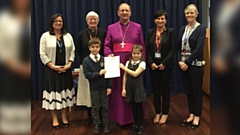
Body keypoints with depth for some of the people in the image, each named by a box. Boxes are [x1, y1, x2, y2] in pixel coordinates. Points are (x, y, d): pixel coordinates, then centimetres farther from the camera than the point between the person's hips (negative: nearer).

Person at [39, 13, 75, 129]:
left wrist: (69, 64, -9)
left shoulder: (68, 36, 8)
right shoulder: (45, 36, -2)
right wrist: (53, 66, -13)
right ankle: (54, 118, 13)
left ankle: (64, 117, 20)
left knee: (65, 92, 7)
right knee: (53, 92, 1)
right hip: (51, 70, -3)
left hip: (65, 69, 3)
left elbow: (72, 52, 6)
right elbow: (42, 54, -6)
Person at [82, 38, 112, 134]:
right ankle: (96, 125, 23)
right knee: (95, 107, 11)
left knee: (105, 107, 10)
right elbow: (86, 74, -13)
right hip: (94, 88, -1)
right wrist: (99, 73, -21)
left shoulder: (104, 59, -2)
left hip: (104, 87, 1)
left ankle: (106, 124, 22)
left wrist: (109, 87, -5)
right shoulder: (86, 60, -6)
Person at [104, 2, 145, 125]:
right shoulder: (111, 28, 10)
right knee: (118, 89, 4)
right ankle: (120, 117, 14)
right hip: (117, 63, 1)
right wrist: (108, 54, -15)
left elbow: (142, 46, 6)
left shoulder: (137, 27, 9)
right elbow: (107, 45, 5)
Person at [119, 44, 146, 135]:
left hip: (138, 88, -4)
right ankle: (135, 124, 26)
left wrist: (124, 68, -13)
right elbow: (125, 76, 5)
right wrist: (124, 88, 1)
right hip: (130, 88, 4)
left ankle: (140, 125, 19)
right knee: (133, 107, 13)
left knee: (139, 107, 6)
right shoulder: (128, 63, 4)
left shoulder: (142, 63, -9)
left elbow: (135, 74, -20)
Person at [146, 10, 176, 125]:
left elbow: (172, 49, -7)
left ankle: (165, 113, 17)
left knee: (165, 89, 6)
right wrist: (151, 63, -10)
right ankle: (157, 113, 20)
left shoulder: (170, 32, -3)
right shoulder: (150, 32, 6)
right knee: (155, 89, 8)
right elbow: (147, 49, 3)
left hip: (166, 65, -3)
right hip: (153, 65, 3)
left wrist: (164, 63, -15)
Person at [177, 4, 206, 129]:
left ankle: (197, 117, 14)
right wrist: (180, 61, -7)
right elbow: (179, 47, 7)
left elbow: (199, 48, -15)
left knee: (197, 91, 4)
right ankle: (191, 115, 22)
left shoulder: (201, 28, -6)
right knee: (188, 91, 12)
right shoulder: (182, 29, 11)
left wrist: (187, 62, -16)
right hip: (183, 64, 6)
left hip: (195, 64, -5)